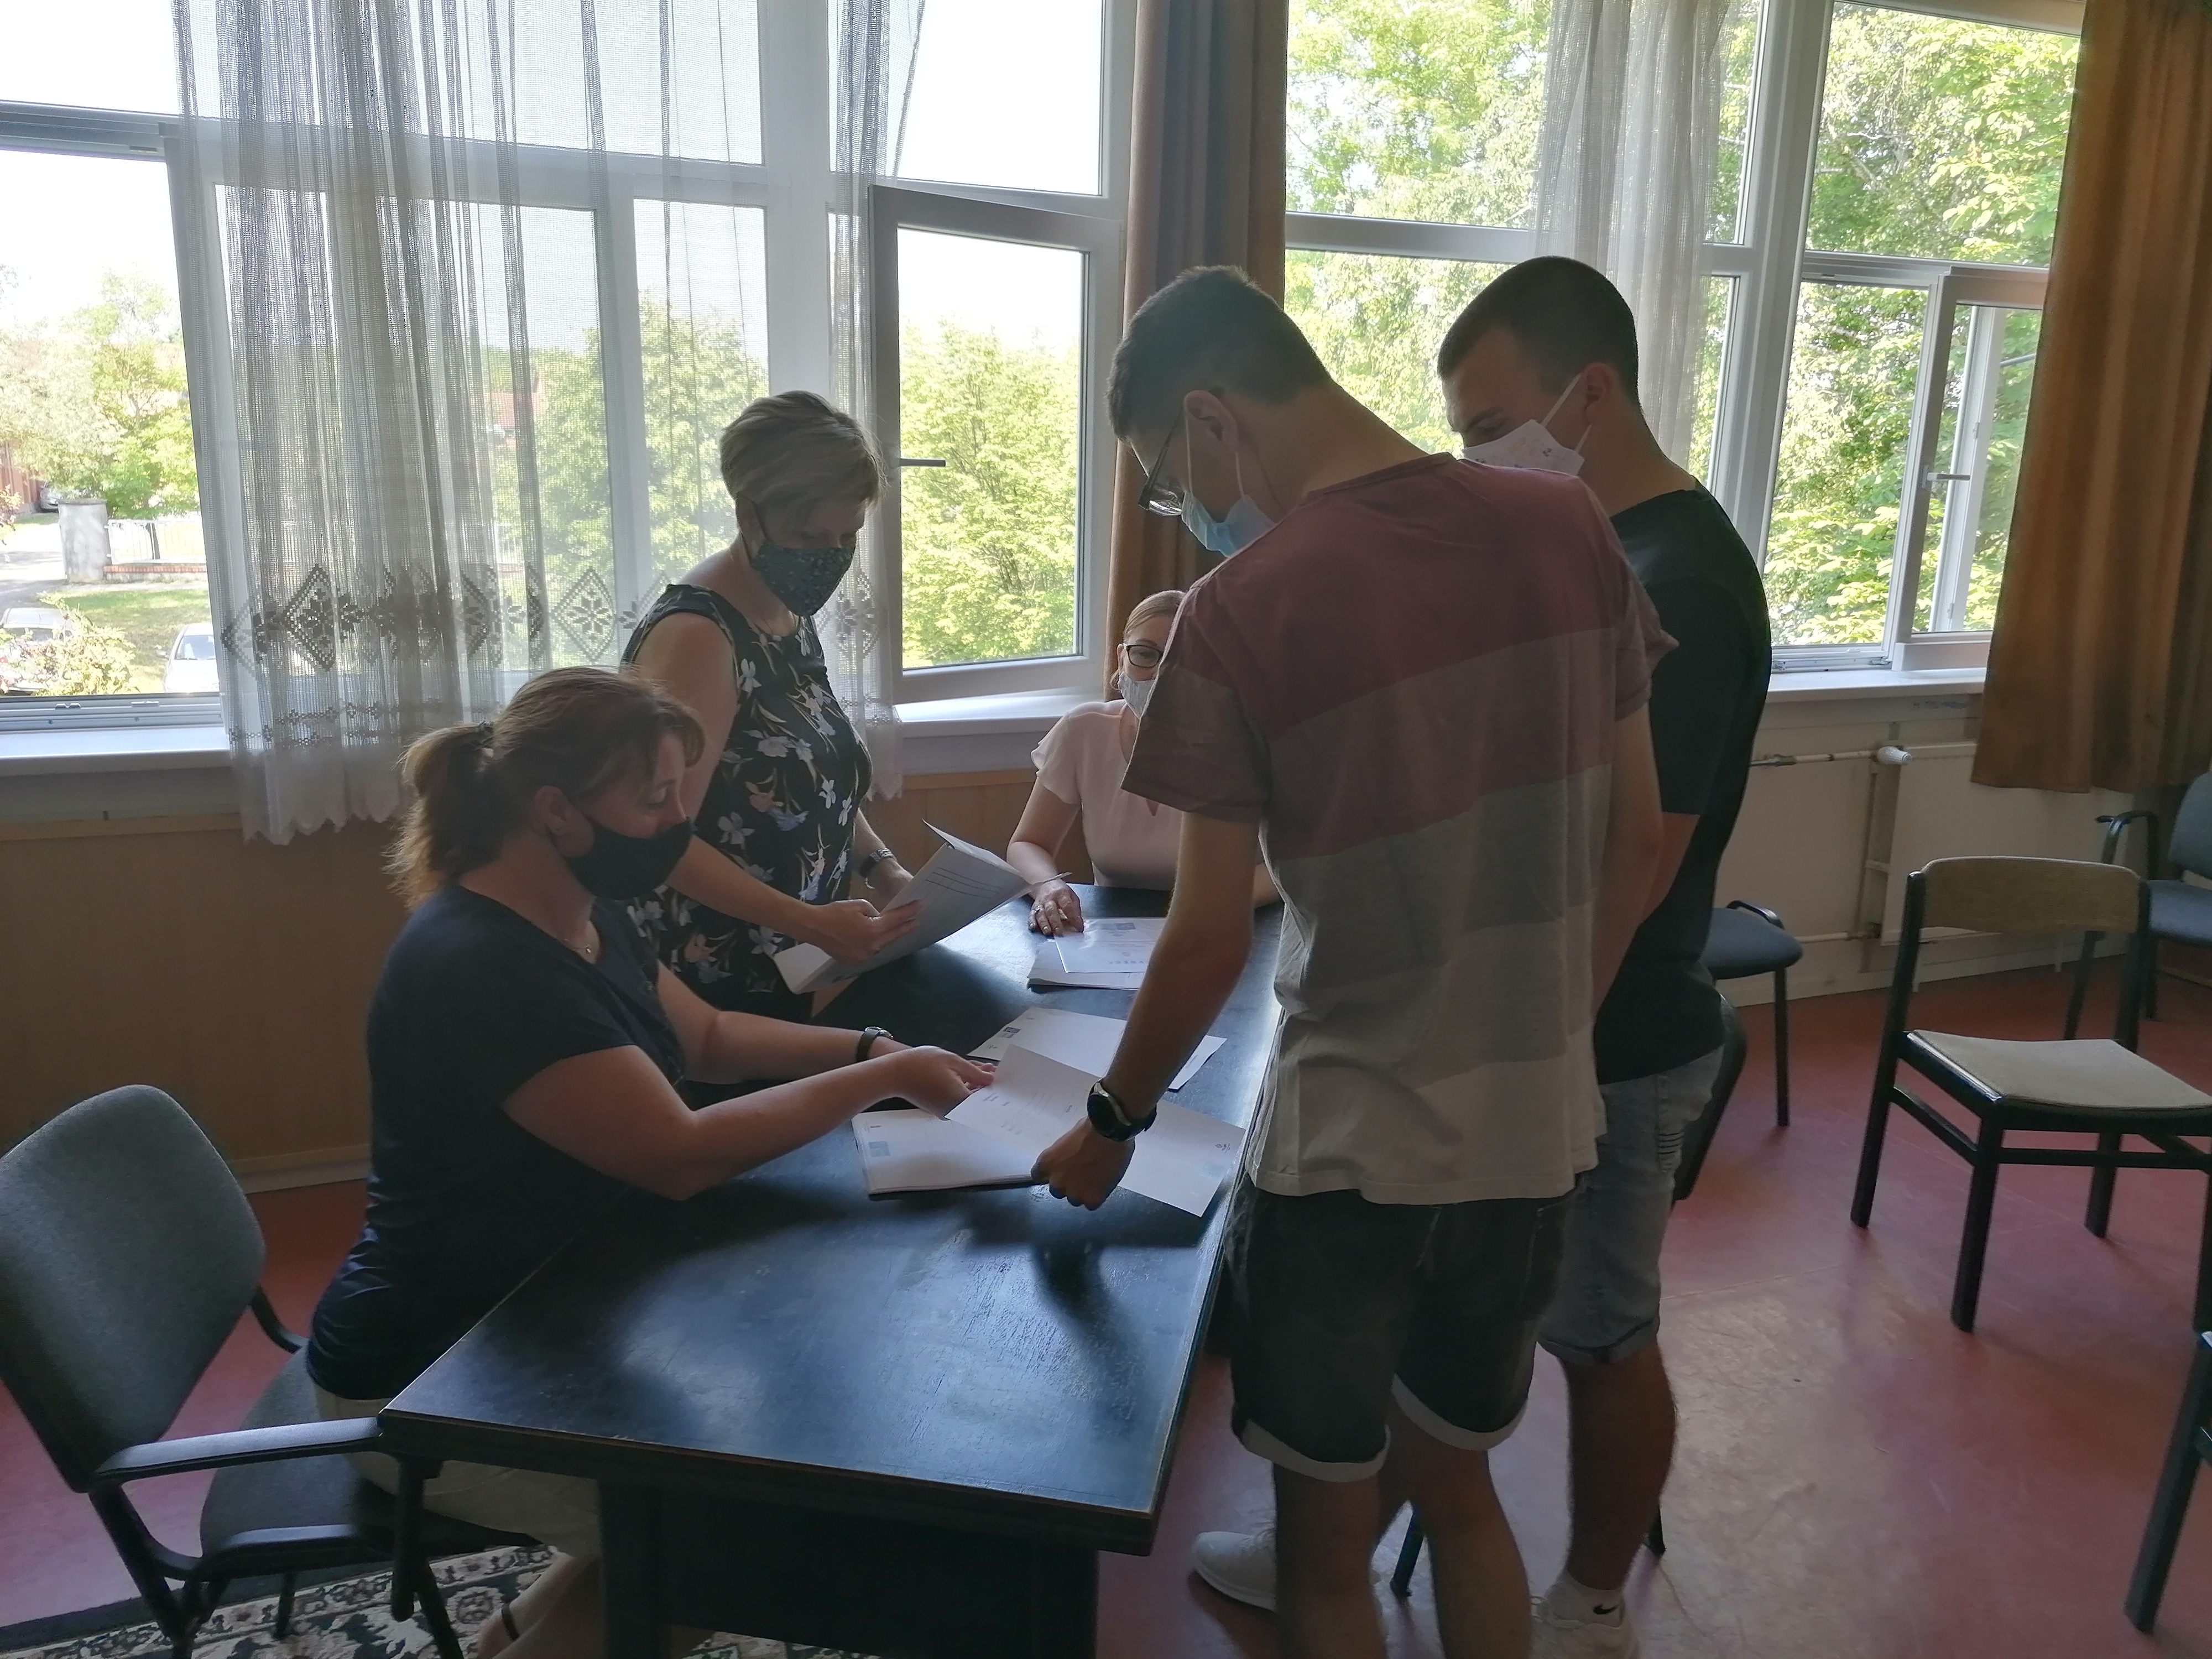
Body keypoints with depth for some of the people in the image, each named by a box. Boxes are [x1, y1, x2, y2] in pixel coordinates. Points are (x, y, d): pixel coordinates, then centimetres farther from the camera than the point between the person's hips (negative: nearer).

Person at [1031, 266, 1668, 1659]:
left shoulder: (1244, 611, -17)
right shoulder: (1572, 531, -2)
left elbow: (1213, 940, -12)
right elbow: (1637, 840, 4)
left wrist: (1113, 1123, 4)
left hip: (1353, 1143, -5)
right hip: (1538, 1131, 6)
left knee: (1328, 1540, 17)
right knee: (1458, 1487, 26)